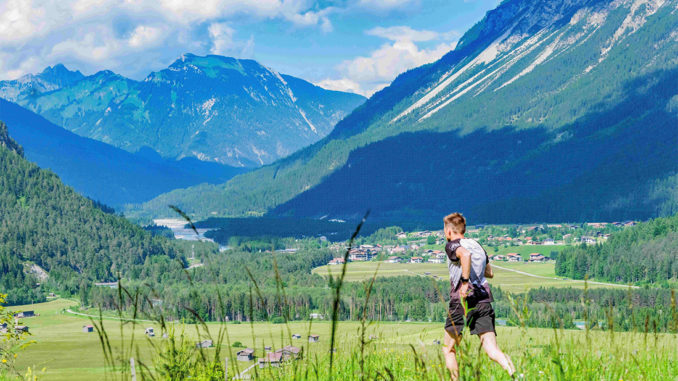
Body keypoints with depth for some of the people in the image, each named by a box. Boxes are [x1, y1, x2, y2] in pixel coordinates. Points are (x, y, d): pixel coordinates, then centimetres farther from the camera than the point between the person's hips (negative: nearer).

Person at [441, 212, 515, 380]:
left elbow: (465, 254, -24)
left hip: (462, 300, -5)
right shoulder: (477, 245, 22)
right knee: (492, 350, -6)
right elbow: (490, 273, 32)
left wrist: (465, 281, -24)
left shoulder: (452, 245, 0)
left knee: (448, 350, 12)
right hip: (483, 299, 5)